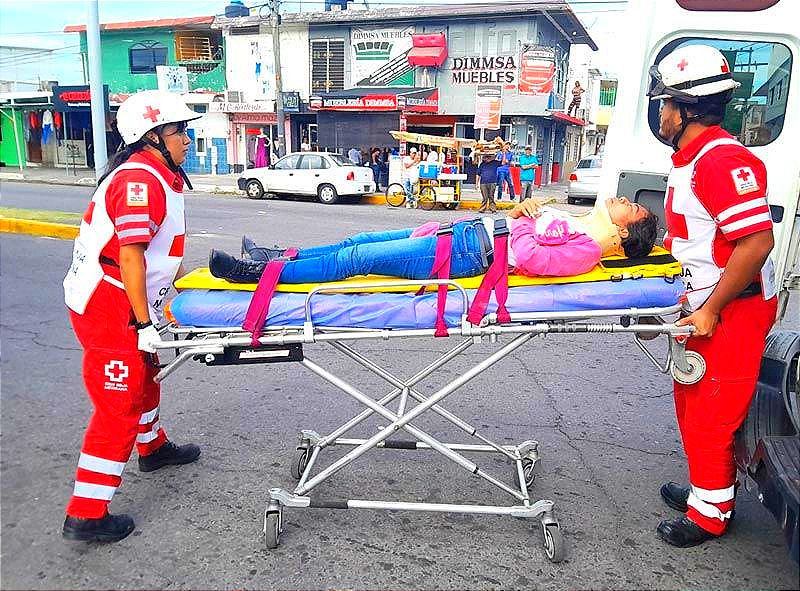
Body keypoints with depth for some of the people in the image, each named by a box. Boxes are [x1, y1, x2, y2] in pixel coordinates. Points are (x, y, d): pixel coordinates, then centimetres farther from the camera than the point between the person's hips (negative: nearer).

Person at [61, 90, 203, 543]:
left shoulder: (157, 176, 12)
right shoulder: (140, 179, -20)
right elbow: (129, 255, -26)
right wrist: (144, 323, -23)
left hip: (113, 303, 10)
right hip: (109, 309, -10)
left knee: (144, 377, 27)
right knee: (118, 407, -3)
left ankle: (154, 447, 50)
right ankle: (87, 515, 7)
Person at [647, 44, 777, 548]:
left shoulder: (723, 160, -22)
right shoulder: (691, 159, 11)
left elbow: (757, 241, -28)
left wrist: (710, 311, -24)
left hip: (733, 312, -10)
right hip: (706, 307, 10)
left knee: (712, 415, 2)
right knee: (693, 403, 21)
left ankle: (711, 514, 21)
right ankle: (708, 489, 39)